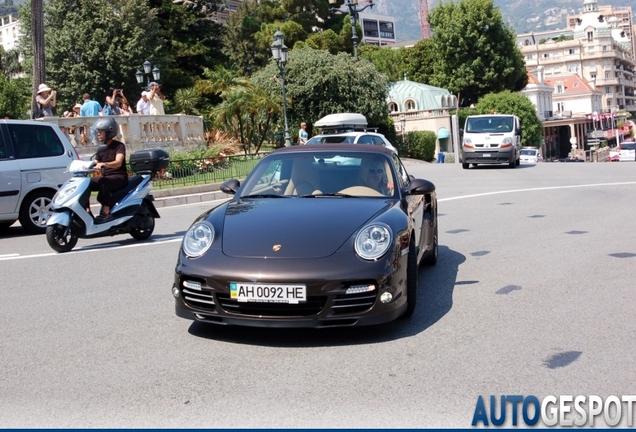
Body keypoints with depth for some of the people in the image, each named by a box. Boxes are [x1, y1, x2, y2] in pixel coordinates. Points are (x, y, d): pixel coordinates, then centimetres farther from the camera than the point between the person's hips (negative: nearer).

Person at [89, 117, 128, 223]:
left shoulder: (119, 145, -6)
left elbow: (118, 162, -24)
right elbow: (95, 164, 13)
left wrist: (103, 164, -41)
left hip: (119, 177, -7)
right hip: (105, 176, 8)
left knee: (103, 182, -37)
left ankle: (106, 212, -35)